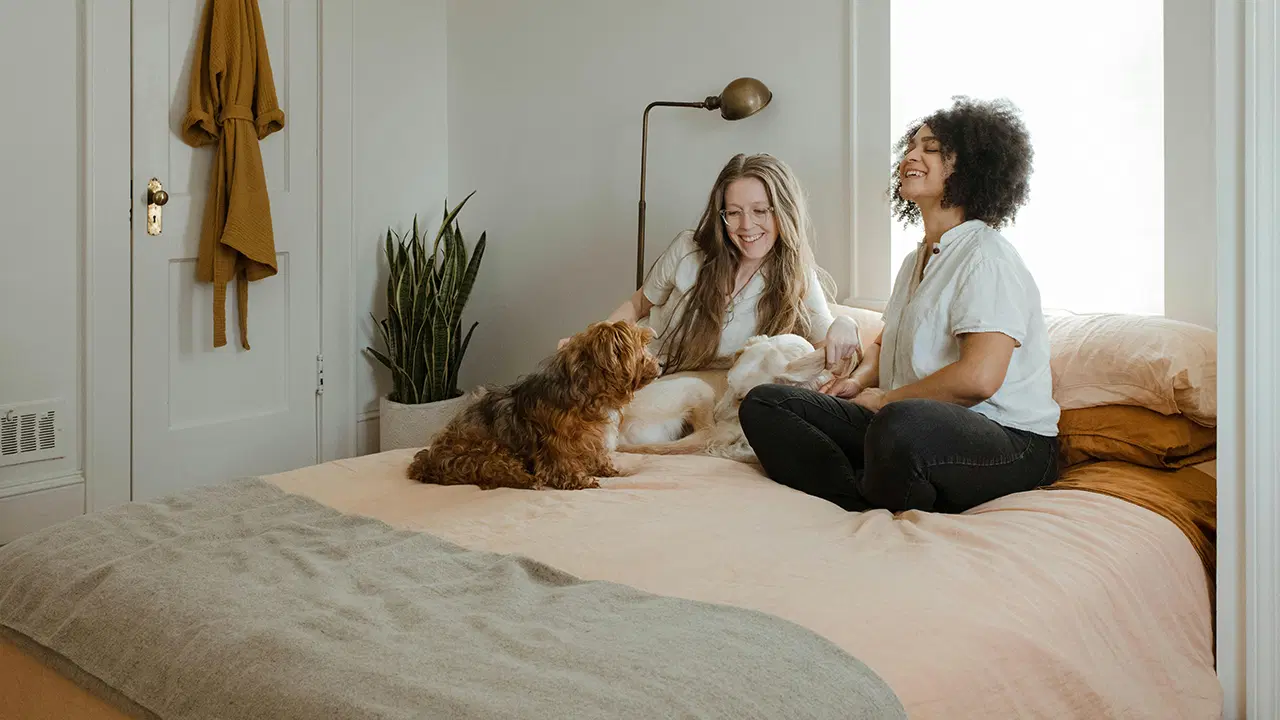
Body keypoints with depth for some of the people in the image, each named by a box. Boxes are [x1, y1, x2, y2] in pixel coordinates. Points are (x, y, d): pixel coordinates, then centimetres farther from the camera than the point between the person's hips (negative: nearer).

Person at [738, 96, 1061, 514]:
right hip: (917, 427, 9)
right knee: (762, 404, -6)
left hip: (1009, 441, -8)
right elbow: (885, 343, 33)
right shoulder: (916, 261, 21)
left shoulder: (987, 257, -9)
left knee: (902, 424, -44)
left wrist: (885, 398, -9)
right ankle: (874, 509, -22)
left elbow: (978, 377, -22)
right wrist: (860, 381, 9)